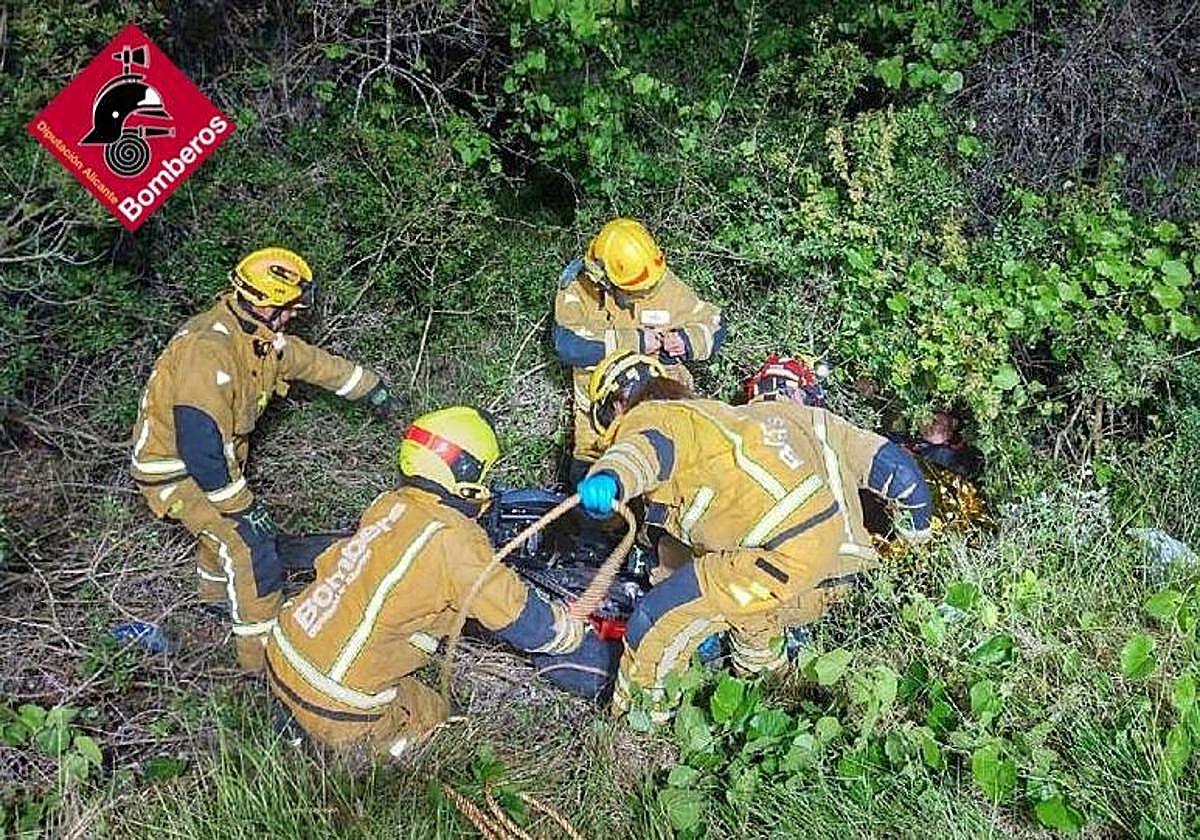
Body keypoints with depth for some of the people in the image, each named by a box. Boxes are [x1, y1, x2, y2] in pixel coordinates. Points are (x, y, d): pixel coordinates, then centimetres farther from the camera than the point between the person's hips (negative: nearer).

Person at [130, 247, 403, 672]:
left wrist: (369, 386, 24)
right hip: (175, 471, -9)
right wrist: (241, 505, -26)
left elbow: (313, 361, 13)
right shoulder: (209, 349, -33)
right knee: (250, 545, -14)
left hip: (213, 457, 10)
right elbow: (200, 444, -34)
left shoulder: (259, 335, -4)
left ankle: (216, 594, 54)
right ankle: (260, 654, -2)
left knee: (233, 524, 27)